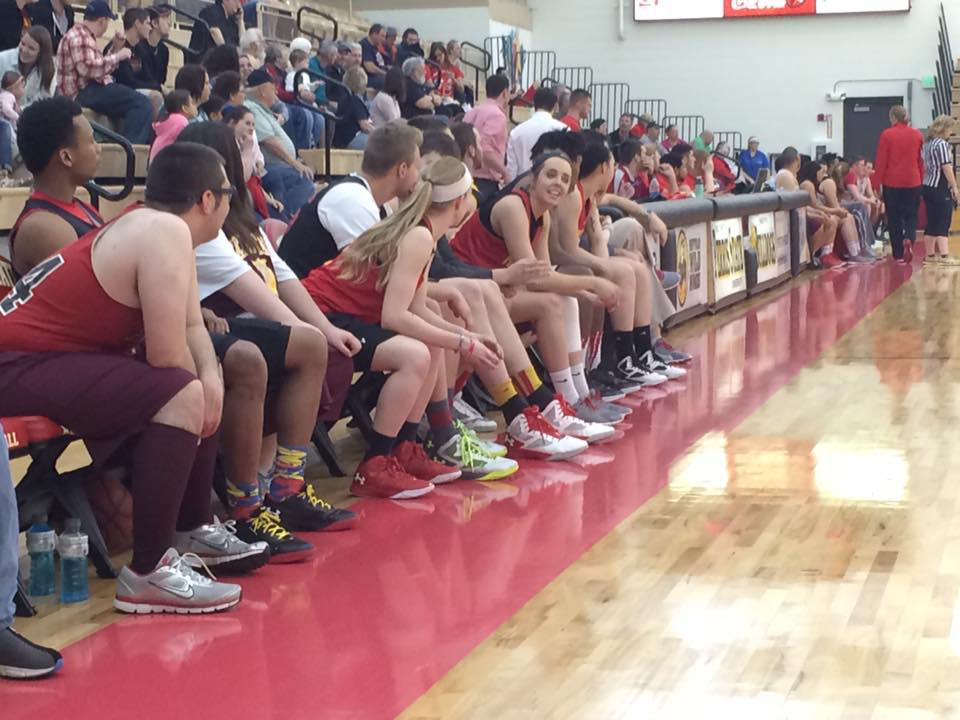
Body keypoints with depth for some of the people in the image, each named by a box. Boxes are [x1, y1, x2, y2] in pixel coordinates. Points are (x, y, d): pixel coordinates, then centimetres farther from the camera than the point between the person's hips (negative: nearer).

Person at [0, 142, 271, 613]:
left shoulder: (151, 226, 12)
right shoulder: (166, 233, -18)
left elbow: (190, 327, 11)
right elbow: (167, 355, -23)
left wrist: (210, 376, -9)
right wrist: (200, 383, -1)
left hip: (53, 353, 11)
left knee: (201, 389, 17)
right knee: (182, 394, -25)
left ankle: (192, 529, 29)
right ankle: (148, 574, -20)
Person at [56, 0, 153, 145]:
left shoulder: (84, 36, 24)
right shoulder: (79, 37, -10)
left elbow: (99, 67, 26)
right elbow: (88, 69, -26)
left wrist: (115, 48, 16)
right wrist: (118, 56, -16)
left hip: (90, 90, 11)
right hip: (85, 92, -11)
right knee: (142, 104, -23)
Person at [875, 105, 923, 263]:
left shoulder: (886, 135, -6)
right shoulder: (917, 135, 3)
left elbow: (881, 161, -6)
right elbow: (921, 161, 8)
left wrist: (877, 183, -1)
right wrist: (921, 180, 17)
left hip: (891, 182, -2)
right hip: (913, 182, 2)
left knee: (894, 218, 8)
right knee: (911, 215, 10)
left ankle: (899, 254, 9)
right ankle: (909, 239, -19)